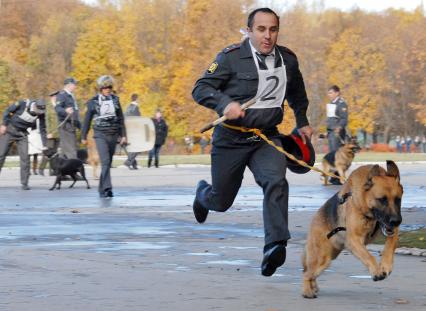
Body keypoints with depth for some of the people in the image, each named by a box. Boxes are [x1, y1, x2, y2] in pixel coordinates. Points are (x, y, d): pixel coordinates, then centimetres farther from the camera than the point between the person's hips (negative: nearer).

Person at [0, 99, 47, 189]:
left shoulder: (41, 113, -12)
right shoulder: (22, 104, -21)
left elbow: (42, 129, -5)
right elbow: (7, 111, -8)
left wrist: (44, 145, -7)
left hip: (22, 134, 2)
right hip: (10, 130, -2)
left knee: (25, 157, -8)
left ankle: (24, 183, -2)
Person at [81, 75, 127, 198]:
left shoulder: (115, 99, 8)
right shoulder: (94, 101, 0)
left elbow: (121, 119, 11)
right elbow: (87, 120, 6)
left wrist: (123, 135, 7)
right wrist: (84, 137, 8)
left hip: (113, 135, 3)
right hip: (100, 135, -3)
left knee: (108, 163, 7)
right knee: (105, 162, -17)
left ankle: (102, 189, 17)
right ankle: (107, 188, -23)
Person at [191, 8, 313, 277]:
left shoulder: (288, 60, 5)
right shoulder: (231, 57, -11)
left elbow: (297, 93, 26)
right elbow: (200, 89, -13)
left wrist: (302, 122, 27)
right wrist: (225, 103, -30)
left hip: (267, 138, 2)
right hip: (231, 139, -2)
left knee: (276, 182, -26)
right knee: (221, 202, 11)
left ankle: (275, 247, -33)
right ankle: (203, 193, 49)